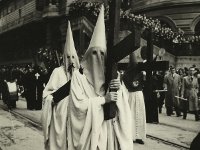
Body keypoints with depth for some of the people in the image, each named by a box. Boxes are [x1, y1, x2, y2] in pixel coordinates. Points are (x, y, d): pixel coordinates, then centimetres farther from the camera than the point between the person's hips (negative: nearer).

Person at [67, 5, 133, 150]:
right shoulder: (78, 75, -8)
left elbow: (125, 98, 4)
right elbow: (79, 104, -17)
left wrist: (120, 87, -16)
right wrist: (104, 99, -19)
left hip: (109, 125, 3)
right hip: (88, 127, -3)